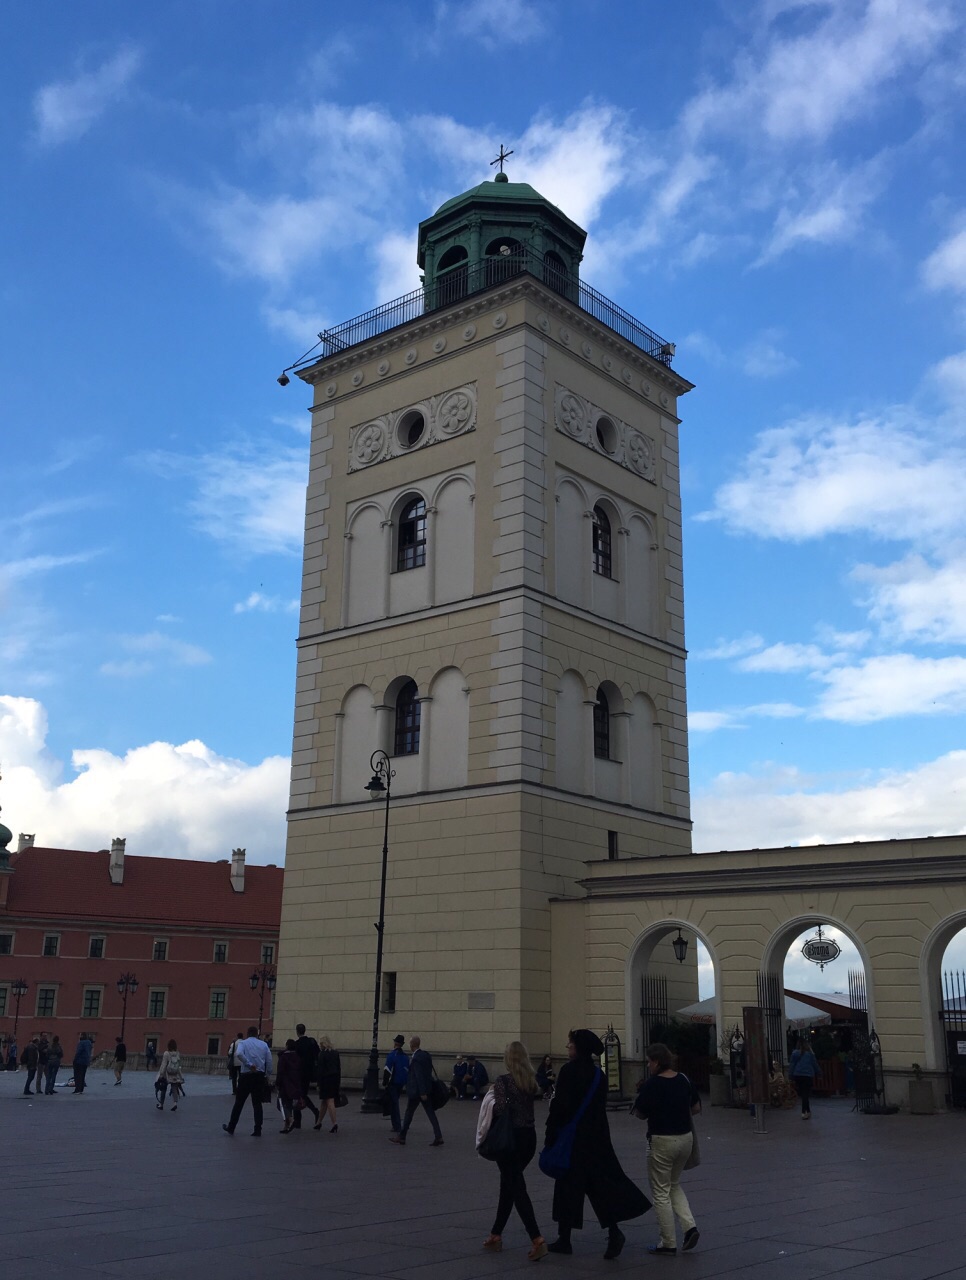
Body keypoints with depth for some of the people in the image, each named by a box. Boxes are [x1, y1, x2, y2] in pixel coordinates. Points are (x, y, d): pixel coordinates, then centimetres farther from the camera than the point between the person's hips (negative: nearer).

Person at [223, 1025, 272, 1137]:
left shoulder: (243, 1043, 0)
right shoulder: (264, 1044, 8)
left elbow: (239, 1053, -22)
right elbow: (269, 1061, 2)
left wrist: (250, 1064, -16)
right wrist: (267, 1075, 11)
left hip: (246, 1075, -2)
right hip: (260, 1076, 2)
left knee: (239, 1102, 10)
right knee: (257, 1103, 8)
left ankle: (231, 1127, 18)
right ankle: (257, 1130, 4)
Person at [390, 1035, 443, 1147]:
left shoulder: (416, 1058, -18)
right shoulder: (426, 1055, 8)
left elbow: (419, 1076, -21)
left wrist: (422, 1093, -20)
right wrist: (425, 1091, 20)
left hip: (416, 1091, -8)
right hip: (427, 1089, 8)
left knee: (409, 1113, 5)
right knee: (431, 1113, 5)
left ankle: (401, 1137, 15)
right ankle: (438, 1137, -1)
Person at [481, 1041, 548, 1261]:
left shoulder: (502, 1081, -13)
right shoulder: (532, 1080, 3)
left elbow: (500, 1110, -18)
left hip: (511, 1137, -6)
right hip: (529, 1136, 6)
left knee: (516, 1188, -4)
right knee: (508, 1185, 19)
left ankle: (537, 1239, -15)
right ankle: (496, 1235, 27)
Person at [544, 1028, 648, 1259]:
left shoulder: (569, 1071, -14)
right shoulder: (598, 1074, 6)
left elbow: (559, 1105, -16)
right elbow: (601, 1105, 12)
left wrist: (550, 1137, -11)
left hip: (572, 1137, -6)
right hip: (597, 1136, 6)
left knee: (567, 1186, 5)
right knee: (600, 1183, 8)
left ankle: (564, 1239, 13)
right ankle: (613, 1230, -8)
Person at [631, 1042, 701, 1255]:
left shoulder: (651, 1084, -16)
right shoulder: (683, 1080, 1)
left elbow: (640, 1114, -8)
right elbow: (696, 1107, 10)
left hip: (662, 1140, -6)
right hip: (685, 1138, 6)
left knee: (661, 1192, 8)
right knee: (674, 1185, 24)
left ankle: (668, 1243, 12)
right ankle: (690, 1226, 7)